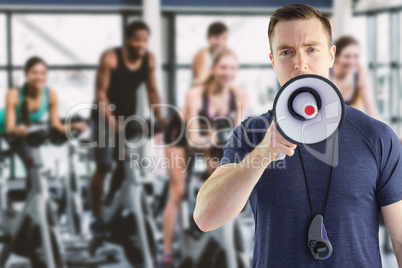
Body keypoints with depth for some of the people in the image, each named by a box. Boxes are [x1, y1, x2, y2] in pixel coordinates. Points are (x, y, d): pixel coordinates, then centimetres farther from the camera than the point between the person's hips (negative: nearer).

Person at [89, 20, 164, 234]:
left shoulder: (149, 60, -7)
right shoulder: (110, 58, -21)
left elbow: (152, 91, 1)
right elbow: (101, 91, -21)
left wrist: (160, 118, -9)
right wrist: (111, 120, -31)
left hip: (128, 117, 5)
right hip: (106, 116, -5)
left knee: (126, 163, 2)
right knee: (104, 166, -9)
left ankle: (111, 205, 25)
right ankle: (97, 217, -2)